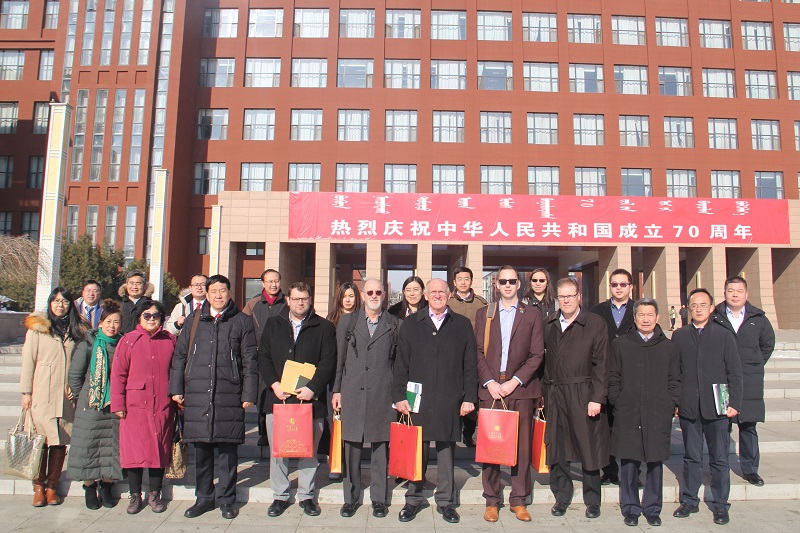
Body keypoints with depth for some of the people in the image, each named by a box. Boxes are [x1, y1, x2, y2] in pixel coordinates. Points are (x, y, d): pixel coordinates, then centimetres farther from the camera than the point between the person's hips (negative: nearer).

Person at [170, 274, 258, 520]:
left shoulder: (242, 321, 5)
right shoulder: (194, 320, 12)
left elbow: (249, 361, 3)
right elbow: (179, 355, 13)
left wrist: (249, 394, -3)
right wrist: (176, 388, 6)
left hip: (229, 395, -2)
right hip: (197, 394, 2)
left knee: (228, 450, 4)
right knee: (201, 449, 9)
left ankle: (227, 499, 18)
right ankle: (204, 498, 24)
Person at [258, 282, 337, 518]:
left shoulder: (324, 327, 4)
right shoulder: (273, 324, 12)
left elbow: (328, 362, -3)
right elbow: (263, 357, 8)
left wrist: (312, 388, -14)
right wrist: (274, 383, -7)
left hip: (310, 399, -2)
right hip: (278, 397, 2)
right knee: (277, 449, 6)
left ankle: (306, 495, 21)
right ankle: (280, 496, 21)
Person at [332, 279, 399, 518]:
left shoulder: (394, 324, 6)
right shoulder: (347, 321, 8)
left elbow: (398, 361, 7)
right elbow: (339, 358, 9)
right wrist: (336, 390, 5)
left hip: (382, 394, 0)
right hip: (352, 393, 1)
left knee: (380, 446, 6)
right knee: (351, 446, 6)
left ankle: (379, 498, 20)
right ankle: (350, 498, 20)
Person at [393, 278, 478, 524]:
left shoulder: (462, 324, 7)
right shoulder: (411, 323, 7)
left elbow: (470, 364, 5)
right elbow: (401, 363, 4)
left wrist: (469, 398, -1)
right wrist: (399, 396, -2)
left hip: (450, 401, 0)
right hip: (418, 399, 0)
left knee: (446, 450, 9)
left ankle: (445, 500, 24)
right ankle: (413, 498, 23)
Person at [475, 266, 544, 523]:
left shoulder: (533, 315, 7)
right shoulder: (483, 314, 11)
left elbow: (537, 355, 2)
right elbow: (479, 352, 6)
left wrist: (515, 381, -8)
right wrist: (489, 382, -6)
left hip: (521, 389, 0)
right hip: (490, 388, 1)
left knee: (522, 446, 4)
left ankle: (519, 500, 17)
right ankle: (492, 500, 14)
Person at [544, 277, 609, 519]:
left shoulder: (596, 324, -2)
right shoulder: (548, 324, 9)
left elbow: (601, 364, -5)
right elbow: (543, 358, 8)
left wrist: (596, 398, -11)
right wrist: (543, 395, 3)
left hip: (583, 395, -3)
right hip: (554, 396, 3)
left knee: (588, 447, 6)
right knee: (557, 448, 10)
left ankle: (592, 500, 24)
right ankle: (562, 497, 26)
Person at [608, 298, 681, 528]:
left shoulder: (669, 347, 9)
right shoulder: (620, 345, 7)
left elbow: (674, 381, 9)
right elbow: (613, 379, 7)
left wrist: (670, 406, -1)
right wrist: (618, 403, -2)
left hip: (659, 416, 1)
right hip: (628, 416, 0)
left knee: (655, 463, 8)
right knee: (628, 464, 4)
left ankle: (652, 509, 21)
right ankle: (630, 509, 16)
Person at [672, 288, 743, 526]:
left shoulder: (724, 335, 2)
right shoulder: (679, 336, 6)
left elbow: (735, 372, 2)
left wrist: (734, 403, -4)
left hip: (717, 408, -1)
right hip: (688, 408, 1)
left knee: (719, 459, 8)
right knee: (691, 458, 11)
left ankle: (720, 504, 20)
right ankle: (689, 500, 23)